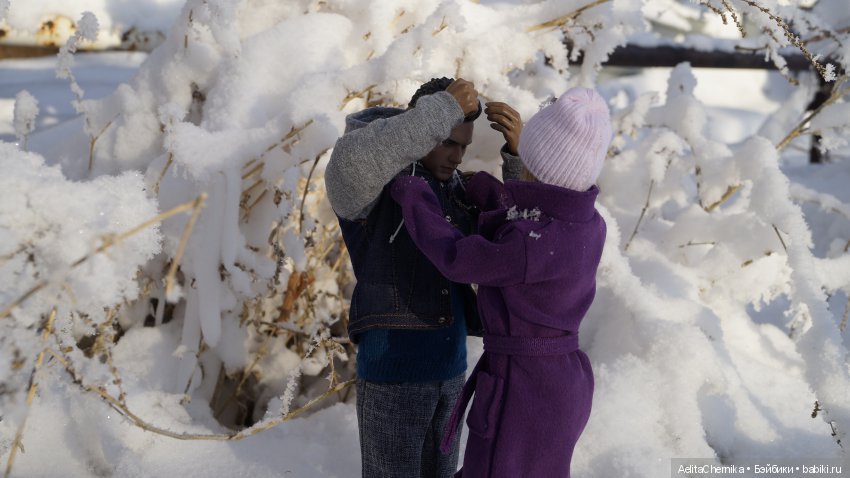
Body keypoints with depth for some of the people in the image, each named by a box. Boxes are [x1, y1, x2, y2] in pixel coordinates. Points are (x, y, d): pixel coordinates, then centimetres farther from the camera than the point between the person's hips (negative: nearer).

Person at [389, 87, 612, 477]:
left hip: (523, 393, -8)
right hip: (563, 382, 8)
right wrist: (489, 195, 7)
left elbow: (458, 259, -15)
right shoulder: (589, 224, -3)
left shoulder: (537, 243, -28)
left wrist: (414, 198, -4)